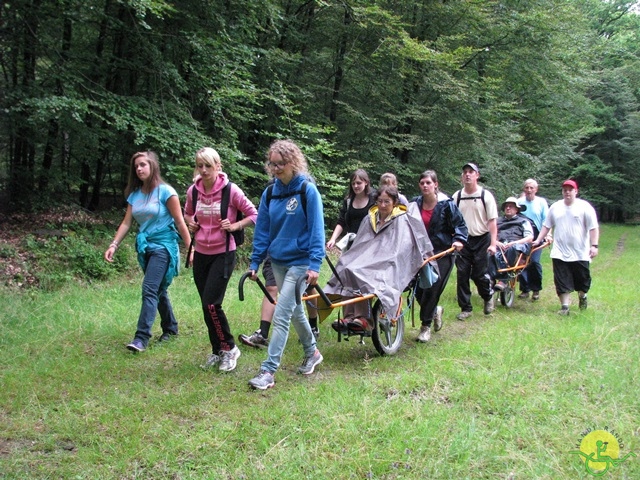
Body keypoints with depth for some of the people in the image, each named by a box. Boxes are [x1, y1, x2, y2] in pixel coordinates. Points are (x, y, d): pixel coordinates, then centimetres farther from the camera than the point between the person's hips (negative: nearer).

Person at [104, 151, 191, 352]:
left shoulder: (165, 191, -9)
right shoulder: (134, 194, 8)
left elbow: (180, 223, -9)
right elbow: (127, 223, 7)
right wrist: (114, 245, -6)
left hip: (163, 245, -7)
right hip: (145, 246, 7)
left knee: (150, 290, -15)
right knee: (158, 290, 15)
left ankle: (141, 337, -18)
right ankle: (171, 328, 30)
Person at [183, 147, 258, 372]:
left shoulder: (231, 190, -13)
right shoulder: (193, 191, 1)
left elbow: (253, 214, -4)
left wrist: (234, 225, -16)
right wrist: (190, 223, 1)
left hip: (223, 254, -5)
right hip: (200, 253, 5)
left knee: (211, 304, -13)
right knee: (207, 305, 9)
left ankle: (228, 348, 7)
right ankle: (217, 351, 24)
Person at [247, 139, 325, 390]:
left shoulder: (308, 191, -11)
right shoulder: (270, 193, 4)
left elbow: (316, 230, -13)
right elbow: (262, 230, 9)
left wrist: (314, 265, -19)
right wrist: (255, 262, 6)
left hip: (300, 261, -6)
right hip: (278, 261, 6)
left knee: (281, 315, -10)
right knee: (295, 311, 18)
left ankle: (268, 370, -7)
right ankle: (312, 353, 39)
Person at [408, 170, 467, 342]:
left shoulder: (446, 204, -5)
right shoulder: (415, 204, 5)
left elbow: (460, 225, -1)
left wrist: (459, 240, -17)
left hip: (442, 252, -4)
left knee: (432, 289, -9)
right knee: (418, 289, 0)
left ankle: (425, 326, 6)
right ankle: (435, 311, 32)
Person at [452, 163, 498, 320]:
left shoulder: (486, 195, -3)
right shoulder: (457, 196, 5)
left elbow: (492, 221, -5)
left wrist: (493, 244, -12)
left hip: (481, 239, -3)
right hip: (462, 240, 3)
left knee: (480, 274, -2)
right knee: (462, 275, 1)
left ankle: (488, 296, 28)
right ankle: (466, 308, 12)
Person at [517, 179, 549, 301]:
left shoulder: (542, 202, 4)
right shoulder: (519, 202, 5)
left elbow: (546, 220, 0)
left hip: (537, 236, -1)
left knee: (535, 262, -10)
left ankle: (536, 289, 5)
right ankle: (524, 289, 11)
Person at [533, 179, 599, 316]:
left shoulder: (585, 207, -3)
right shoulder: (555, 207, 9)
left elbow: (593, 228, -6)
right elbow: (546, 226, 14)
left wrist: (594, 245, -14)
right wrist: (538, 240, 7)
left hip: (580, 253, -2)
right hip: (560, 253, 2)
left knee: (582, 279, 10)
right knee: (562, 281, -1)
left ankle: (582, 296, 38)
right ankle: (564, 307, 4)